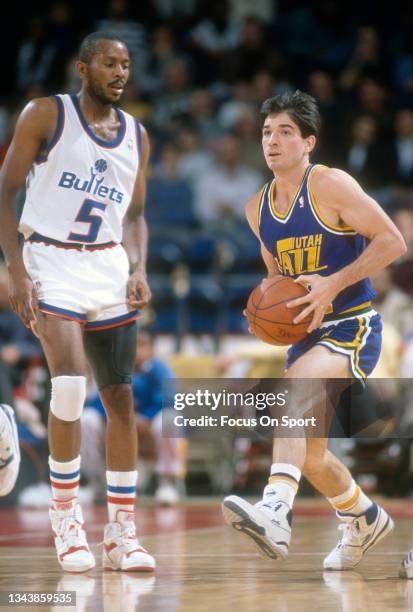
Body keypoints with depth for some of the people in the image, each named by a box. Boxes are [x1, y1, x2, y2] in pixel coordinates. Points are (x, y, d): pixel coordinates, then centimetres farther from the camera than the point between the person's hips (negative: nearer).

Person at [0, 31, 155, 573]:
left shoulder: (137, 136, 10)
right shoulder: (46, 116, -5)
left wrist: (138, 270, -1)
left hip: (109, 266, 5)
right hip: (51, 262, -5)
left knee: (120, 397, 2)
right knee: (70, 384, -21)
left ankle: (121, 533, 9)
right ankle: (66, 518, -5)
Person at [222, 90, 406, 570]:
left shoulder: (330, 185, -12)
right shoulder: (257, 209, 9)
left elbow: (392, 242, -15)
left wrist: (333, 284, -22)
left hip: (352, 328, -8)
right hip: (306, 333, 8)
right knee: (309, 456, 13)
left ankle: (275, 515, -48)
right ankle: (365, 520, 41)